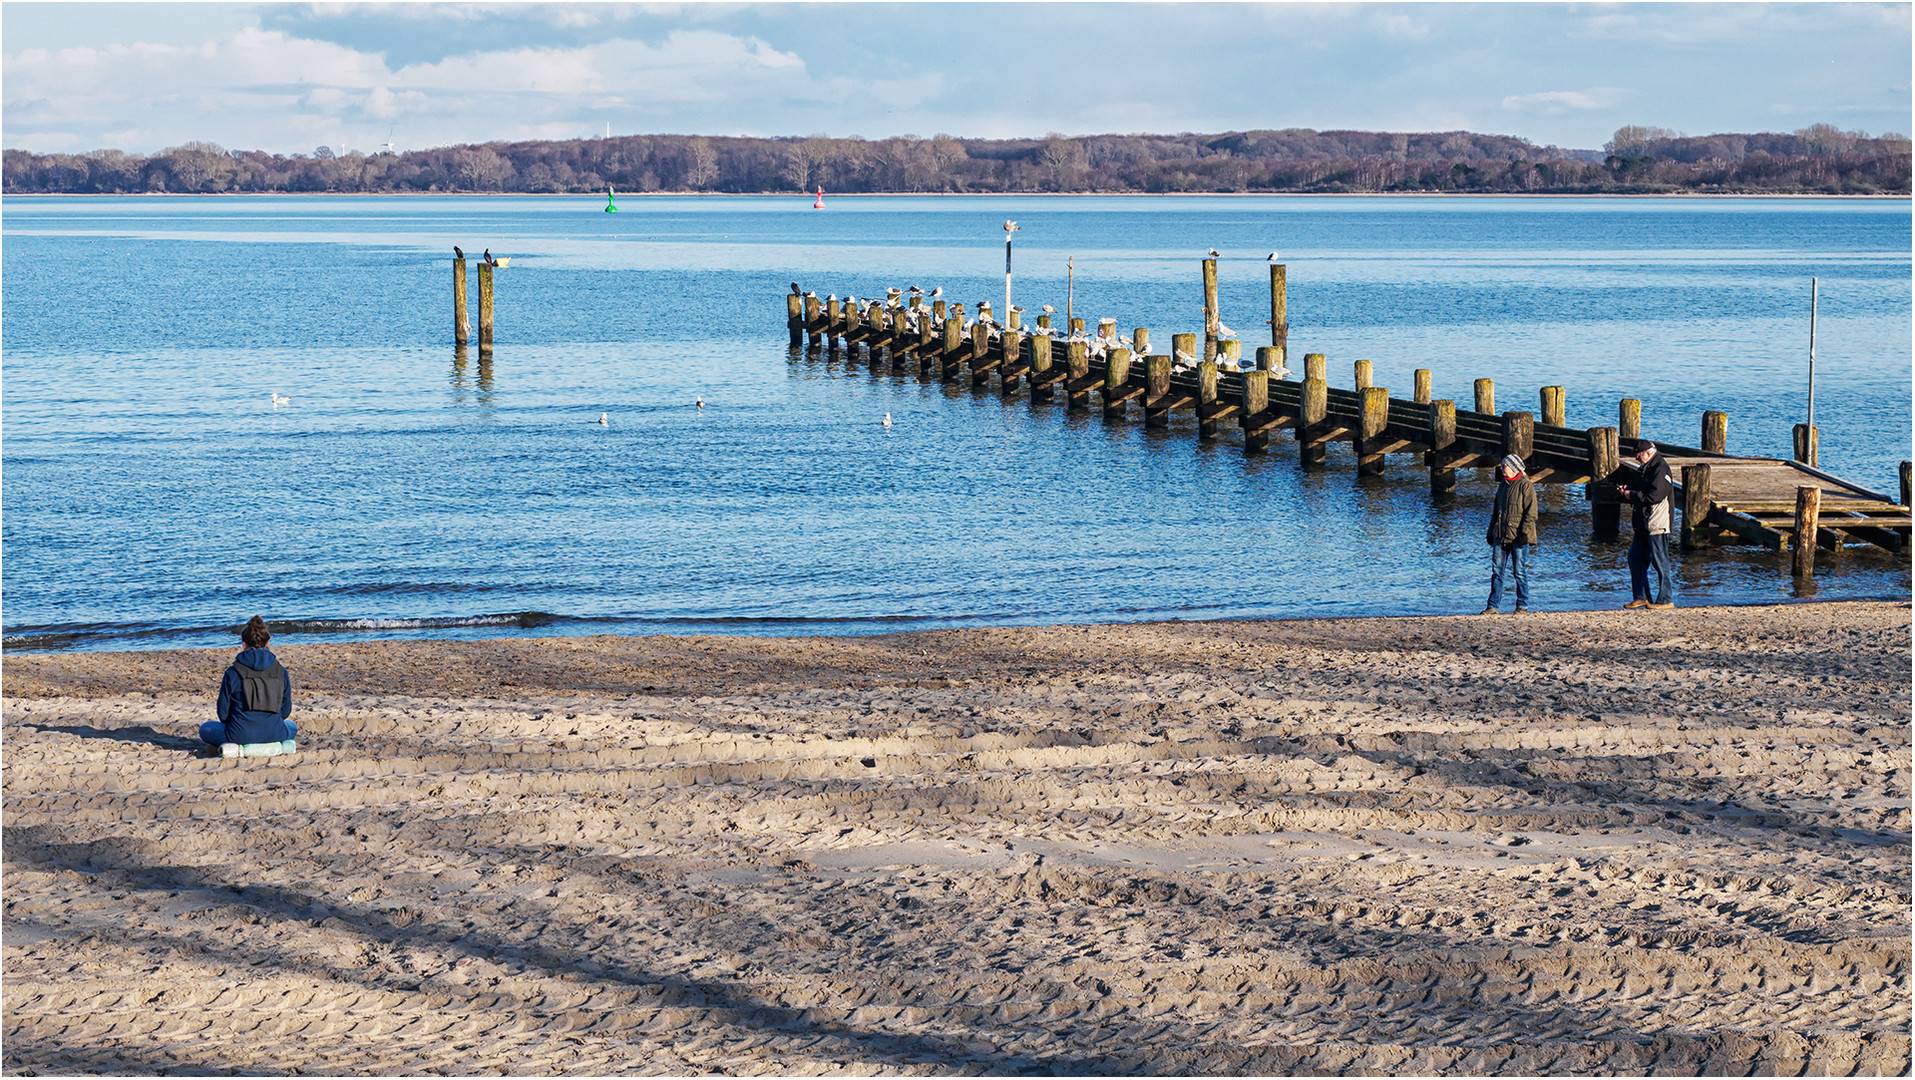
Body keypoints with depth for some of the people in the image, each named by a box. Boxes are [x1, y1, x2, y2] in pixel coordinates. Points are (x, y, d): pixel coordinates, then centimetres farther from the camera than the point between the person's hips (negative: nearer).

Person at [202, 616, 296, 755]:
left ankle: (231, 746, -4)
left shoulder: (233, 673, -8)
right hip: (273, 733, 3)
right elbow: (285, 710, 8)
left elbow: (223, 712, -1)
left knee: (205, 729, 26)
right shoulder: (281, 672, 0)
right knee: (292, 727, 38)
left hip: (241, 734, -2)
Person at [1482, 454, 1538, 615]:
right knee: (1496, 570, 3)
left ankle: (1523, 606, 5)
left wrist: (1524, 533, -16)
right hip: (1500, 535, 7)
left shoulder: (1525, 486, -5)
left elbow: (1531, 513, -9)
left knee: (1520, 572, -3)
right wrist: (1491, 532, 20)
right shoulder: (1503, 486, 18)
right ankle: (1493, 606, 6)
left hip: (1518, 537, -7)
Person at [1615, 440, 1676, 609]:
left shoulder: (1661, 470, -14)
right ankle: (1641, 597, 17)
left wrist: (1632, 495, -13)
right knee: (1635, 558, 11)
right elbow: (1640, 491, 24)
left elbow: (1654, 496, -23)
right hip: (1642, 525, 10)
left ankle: (1665, 600, 1)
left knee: (1660, 562, -5)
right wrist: (1627, 489, 4)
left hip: (1657, 525, -10)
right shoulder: (1645, 469, 17)